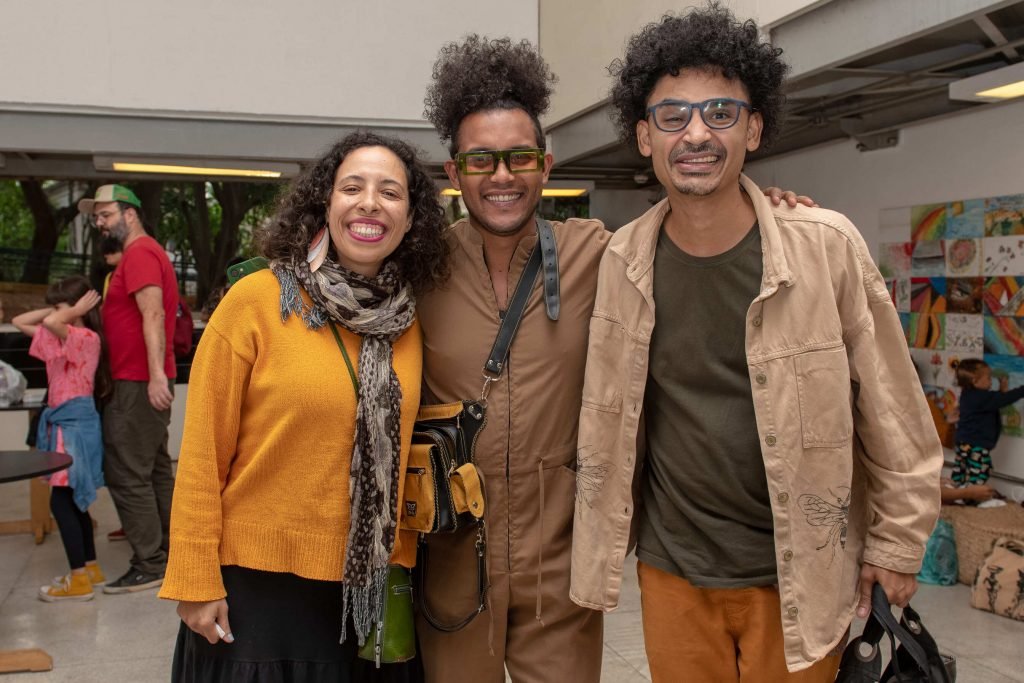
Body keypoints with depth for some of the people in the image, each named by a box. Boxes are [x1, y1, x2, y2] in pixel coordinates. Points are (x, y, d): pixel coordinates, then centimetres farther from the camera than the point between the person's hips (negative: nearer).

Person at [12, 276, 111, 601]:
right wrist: (55, 309, 10)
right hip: (62, 422, 10)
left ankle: (79, 579, -5)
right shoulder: (59, 336, 14)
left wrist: (73, 313, -15)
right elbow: (18, 322, 18)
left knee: (61, 501, -9)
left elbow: (51, 324, -33)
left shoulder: (87, 337, -14)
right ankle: (90, 568, 24)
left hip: (75, 423, -10)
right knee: (72, 501, 15)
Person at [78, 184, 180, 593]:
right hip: (146, 380, 10)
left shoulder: (139, 253, -12)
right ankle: (169, 553, 22)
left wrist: (155, 374, -30)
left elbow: (153, 316, -23)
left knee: (126, 473, -7)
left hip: (139, 383, -10)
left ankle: (149, 565, -3)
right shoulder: (146, 253, 20)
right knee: (155, 470, 15)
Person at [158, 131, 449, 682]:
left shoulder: (409, 320, 2)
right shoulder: (255, 300, -10)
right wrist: (196, 581, -9)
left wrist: (405, 562, 8)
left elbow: (400, 450, 9)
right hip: (259, 584, -4)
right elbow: (203, 453, -9)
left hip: (370, 587, 4)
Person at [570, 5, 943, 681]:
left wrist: (897, 545, -1)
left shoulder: (827, 246, -13)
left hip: (801, 575, -2)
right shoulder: (624, 261, -5)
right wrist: (602, 544, 10)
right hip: (671, 570, 3)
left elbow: (894, 416, -5)